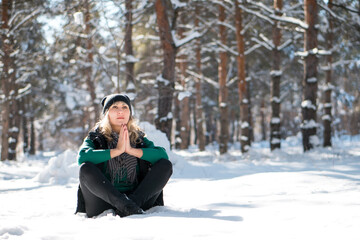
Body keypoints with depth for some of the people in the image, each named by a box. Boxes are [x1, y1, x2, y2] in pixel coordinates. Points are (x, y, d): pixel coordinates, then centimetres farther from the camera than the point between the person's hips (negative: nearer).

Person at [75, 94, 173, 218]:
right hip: (103, 203, -2)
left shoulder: (138, 138, 13)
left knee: (166, 165, -12)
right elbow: (82, 157, -17)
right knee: (85, 168, -26)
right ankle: (125, 205, -38)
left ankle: (133, 202, -29)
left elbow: (163, 155, -4)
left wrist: (131, 150, -13)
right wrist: (117, 150, -16)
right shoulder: (96, 137, 6)